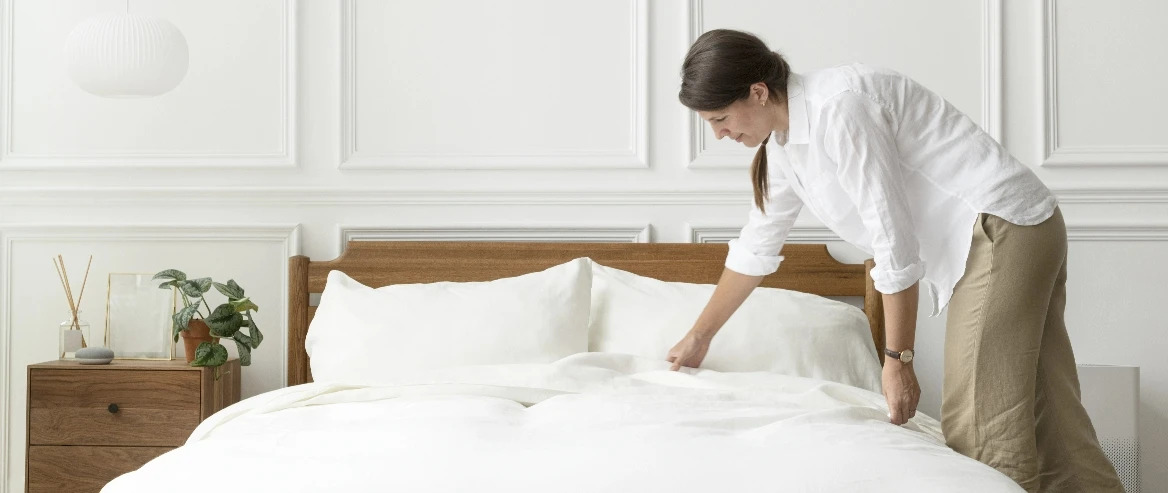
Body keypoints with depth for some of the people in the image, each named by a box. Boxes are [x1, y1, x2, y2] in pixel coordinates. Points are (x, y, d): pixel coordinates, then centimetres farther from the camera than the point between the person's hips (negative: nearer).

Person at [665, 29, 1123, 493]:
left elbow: (894, 241, -20)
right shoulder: (782, 145, 10)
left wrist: (898, 359, -13)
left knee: (983, 431, -10)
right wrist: (699, 337, 30)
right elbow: (755, 249, 23)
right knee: (1049, 426, 7)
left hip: (1001, 227, -9)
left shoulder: (837, 106, -19)